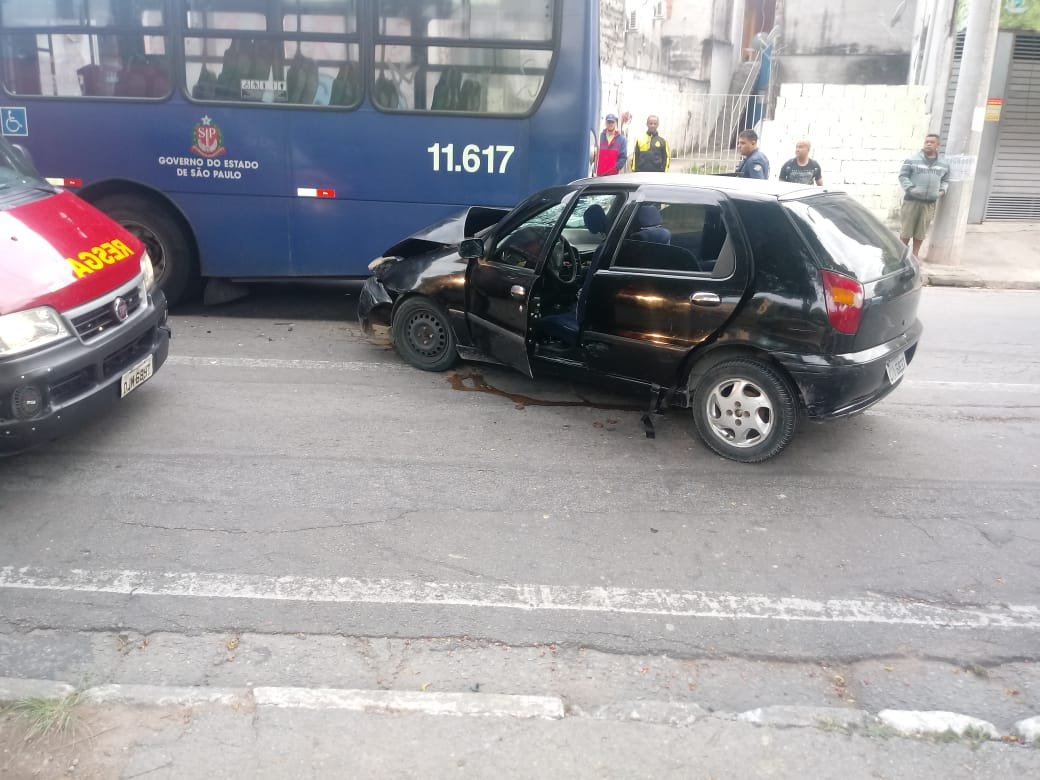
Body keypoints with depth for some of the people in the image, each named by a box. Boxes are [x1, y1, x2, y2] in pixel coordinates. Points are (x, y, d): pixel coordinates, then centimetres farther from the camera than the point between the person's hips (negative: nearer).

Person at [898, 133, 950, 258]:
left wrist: (942, 190, 0)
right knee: (906, 228, 0)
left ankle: (915, 255, 17)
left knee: (921, 231, 7)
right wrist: (910, 188, -15)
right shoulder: (912, 159, -1)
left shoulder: (944, 163, 11)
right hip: (912, 200, -3)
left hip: (930, 203, 3)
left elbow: (946, 180, 19)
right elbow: (903, 176, -1)